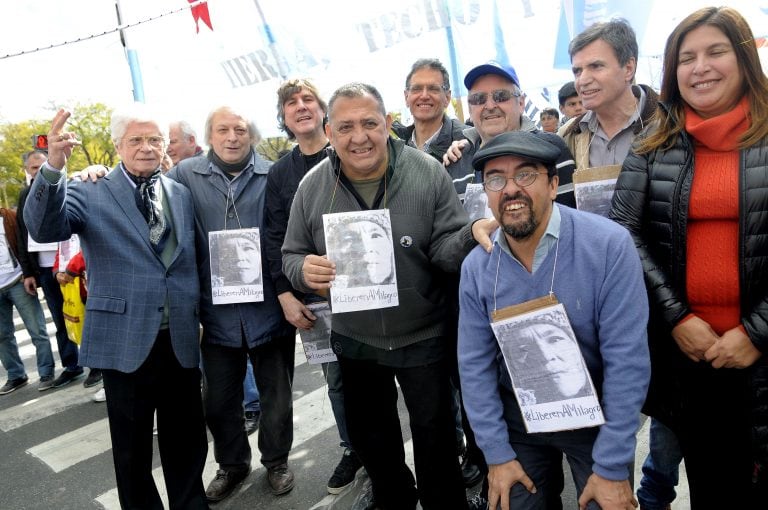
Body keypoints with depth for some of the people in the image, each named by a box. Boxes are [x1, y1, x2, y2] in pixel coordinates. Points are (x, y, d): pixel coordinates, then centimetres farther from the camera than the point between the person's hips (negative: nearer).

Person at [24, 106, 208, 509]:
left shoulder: (181, 194, 9)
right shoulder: (91, 192, -2)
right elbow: (45, 229, -20)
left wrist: (196, 315, 6)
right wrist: (54, 168, -36)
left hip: (180, 339, 3)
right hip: (125, 340, -3)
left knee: (187, 440, 16)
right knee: (132, 447, 13)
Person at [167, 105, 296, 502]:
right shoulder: (186, 174, 0)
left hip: (269, 309, -1)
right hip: (217, 311, 1)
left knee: (276, 395, 15)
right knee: (219, 399, 17)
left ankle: (276, 460, 39)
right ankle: (232, 463, 42)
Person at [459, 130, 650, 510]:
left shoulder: (609, 245, -22)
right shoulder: (476, 267, -10)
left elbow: (627, 359, -20)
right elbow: (475, 363, -4)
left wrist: (612, 468, -17)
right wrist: (497, 453, -4)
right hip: (518, 416, 3)